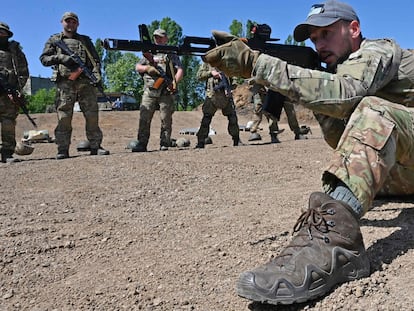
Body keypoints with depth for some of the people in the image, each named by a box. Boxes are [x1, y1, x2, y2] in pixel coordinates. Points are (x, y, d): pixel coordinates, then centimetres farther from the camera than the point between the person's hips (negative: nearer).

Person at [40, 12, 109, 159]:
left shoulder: (85, 40, 21)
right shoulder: (54, 40, 17)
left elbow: (95, 60, 14)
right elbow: (44, 59, 9)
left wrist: (97, 75, -4)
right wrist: (61, 57, -9)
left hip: (86, 82, 2)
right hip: (65, 83, -1)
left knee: (92, 115, -3)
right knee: (64, 117, -6)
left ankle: (96, 146, 2)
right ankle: (62, 150, -3)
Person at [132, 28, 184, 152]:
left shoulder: (171, 54, 12)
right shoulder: (148, 53, 21)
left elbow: (180, 70, 1)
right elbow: (137, 67, 15)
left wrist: (174, 82, -17)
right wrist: (148, 68, -6)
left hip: (166, 92, -2)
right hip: (149, 90, 2)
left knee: (166, 119, -2)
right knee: (144, 118, -4)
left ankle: (164, 144, 3)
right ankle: (141, 144, -2)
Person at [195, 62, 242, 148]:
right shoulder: (207, 63, 12)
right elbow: (199, 75, 4)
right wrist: (210, 72, -9)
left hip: (226, 94, 2)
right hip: (212, 94, -2)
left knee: (233, 117, 3)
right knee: (206, 119, -2)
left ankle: (237, 141, 15)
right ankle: (200, 143, 4)